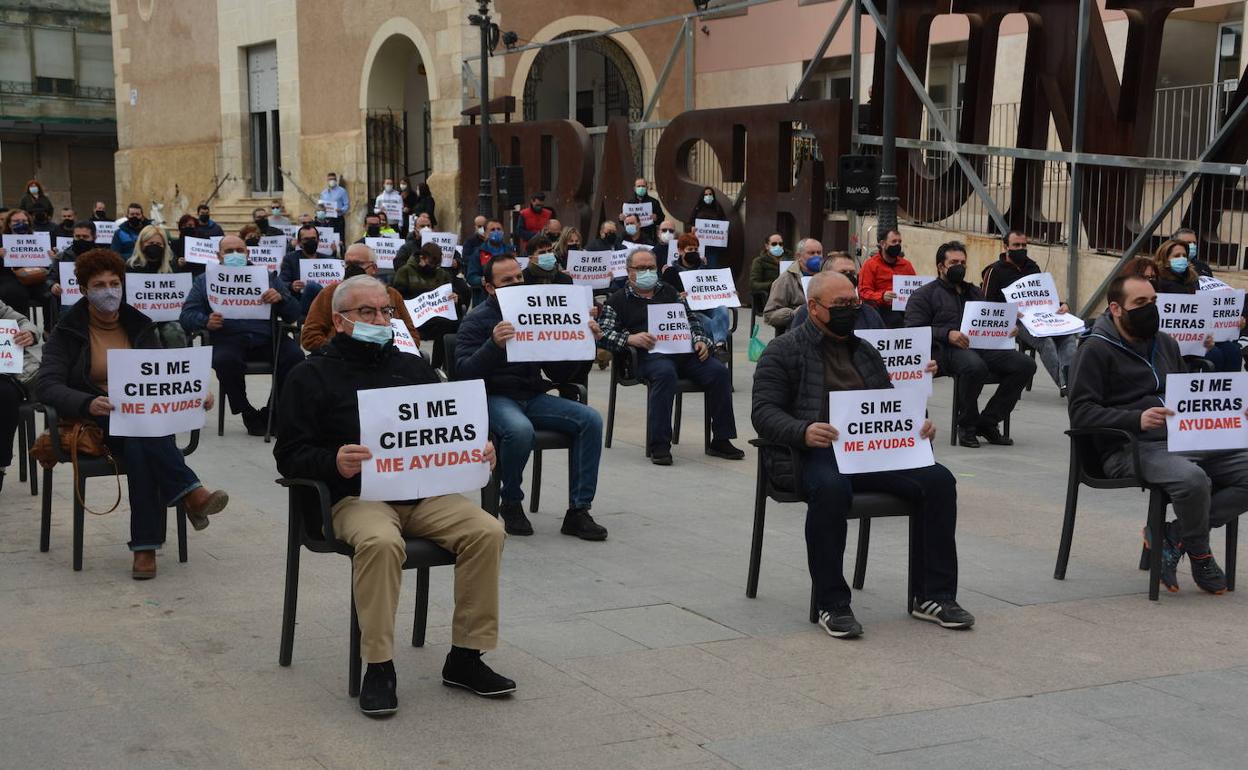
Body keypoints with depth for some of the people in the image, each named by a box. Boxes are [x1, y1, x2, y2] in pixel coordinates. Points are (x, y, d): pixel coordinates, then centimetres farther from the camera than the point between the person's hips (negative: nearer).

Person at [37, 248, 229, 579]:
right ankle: (190, 492, -41)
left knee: (139, 447, -34)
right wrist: (89, 404, -33)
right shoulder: (68, 332, 2)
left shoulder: (140, 326, 13)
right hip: (92, 423, -2)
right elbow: (47, 385, -12)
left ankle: (146, 546, -38)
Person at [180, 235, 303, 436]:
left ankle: (272, 413, -8)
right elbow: (187, 315, 9)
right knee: (225, 360, -36)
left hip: (265, 337, 1)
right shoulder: (205, 281, 20)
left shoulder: (268, 276, 22)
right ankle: (248, 414, -13)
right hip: (227, 338, -1)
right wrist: (206, 322, -14)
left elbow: (293, 314, 15)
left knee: (294, 356, -27)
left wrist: (280, 298, -8)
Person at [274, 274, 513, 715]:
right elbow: (289, 455, -1)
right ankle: (378, 666, -24)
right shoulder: (313, 376, 7)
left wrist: (477, 452, -1)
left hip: (426, 492, 4)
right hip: (356, 496, -4)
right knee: (380, 542, -37)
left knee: (487, 531, -22)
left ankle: (466, 657, -11)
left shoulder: (413, 368, 21)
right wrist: (334, 462, -22)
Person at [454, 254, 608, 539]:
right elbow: (464, 372, -15)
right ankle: (511, 504, -10)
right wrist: (494, 344, -31)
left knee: (590, 419, -18)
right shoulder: (477, 320, 0)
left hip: (533, 396, 5)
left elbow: (557, 373, 15)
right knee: (520, 430, -38)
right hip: (495, 397, -5)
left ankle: (578, 511, -14)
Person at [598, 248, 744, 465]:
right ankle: (659, 445, -34)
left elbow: (690, 319, 26)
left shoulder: (668, 291, 28)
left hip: (684, 350, 5)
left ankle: (720, 440, -14)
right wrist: (629, 339, -17)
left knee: (719, 370, -19)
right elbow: (602, 333, 0)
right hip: (649, 355, -5)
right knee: (665, 373, -38)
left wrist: (700, 340, 6)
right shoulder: (617, 301, 13)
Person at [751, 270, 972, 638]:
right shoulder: (784, 352, 7)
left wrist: (918, 424, 4)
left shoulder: (865, 351, 26)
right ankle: (832, 604, -26)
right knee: (831, 488, -40)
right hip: (818, 453, -5)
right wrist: (803, 431, -23)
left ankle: (934, 595, -9)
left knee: (938, 479, -18)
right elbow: (764, 411, -3)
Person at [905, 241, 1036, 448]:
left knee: (1025, 364, -18)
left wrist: (1006, 329, 5)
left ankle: (987, 422, -10)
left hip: (982, 345, 6)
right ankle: (966, 425, -17)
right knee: (975, 366, -40)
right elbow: (915, 330, -2)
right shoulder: (923, 295, 12)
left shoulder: (975, 293, 33)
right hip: (946, 349, -6)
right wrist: (947, 334, -17)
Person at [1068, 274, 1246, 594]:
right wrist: (1136, 420, -25)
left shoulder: (1165, 344, 23)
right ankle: (1200, 555, -6)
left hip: (1180, 441, 8)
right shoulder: (1096, 350, -1)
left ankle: (1173, 535, -8)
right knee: (1192, 479, -35)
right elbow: (1080, 412, -10)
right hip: (1129, 448, -8)